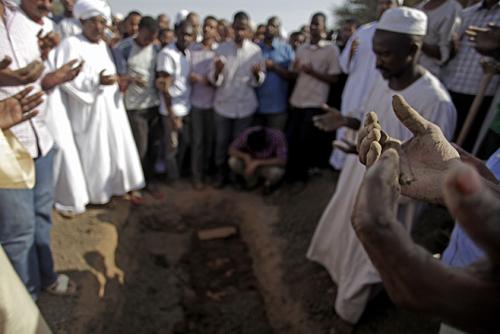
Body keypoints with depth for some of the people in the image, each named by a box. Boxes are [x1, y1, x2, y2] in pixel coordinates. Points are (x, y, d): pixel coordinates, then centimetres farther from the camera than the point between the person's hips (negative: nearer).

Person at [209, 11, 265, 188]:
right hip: (223, 104, 0)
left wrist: (256, 74, -24)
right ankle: (220, 172, 28)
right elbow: (214, 80, -7)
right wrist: (217, 71, -29)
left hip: (245, 106, 0)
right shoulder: (221, 48, -3)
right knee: (221, 141, 10)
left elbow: (259, 82, -2)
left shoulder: (256, 50, -3)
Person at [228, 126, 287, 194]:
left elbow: (282, 161, -34)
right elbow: (231, 150, -16)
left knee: (276, 172, -37)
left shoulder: (278, 136, -31)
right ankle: (252, 179, 4)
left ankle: (270, 183, 0)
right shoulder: (247, 133, -24)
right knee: (233, 162, -24)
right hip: (252, 161, 3)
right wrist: (245, 156, -34)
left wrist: (257, 162, -38)